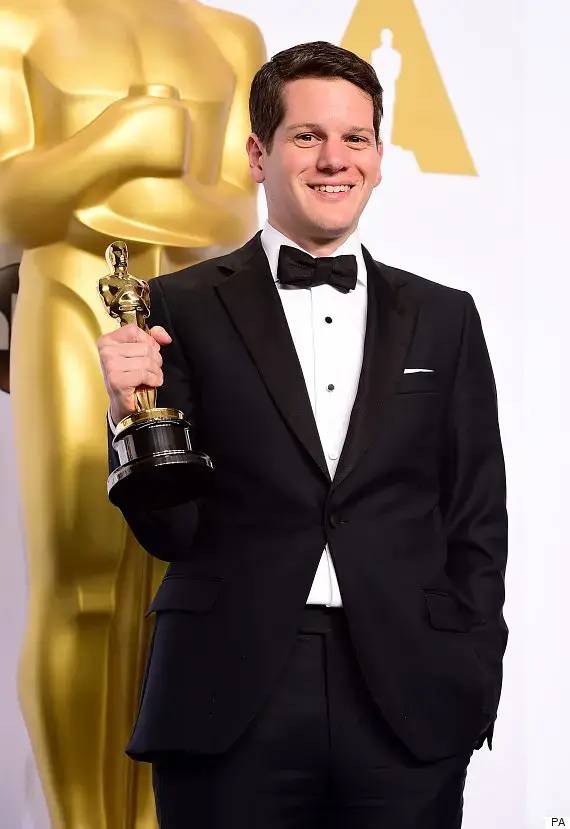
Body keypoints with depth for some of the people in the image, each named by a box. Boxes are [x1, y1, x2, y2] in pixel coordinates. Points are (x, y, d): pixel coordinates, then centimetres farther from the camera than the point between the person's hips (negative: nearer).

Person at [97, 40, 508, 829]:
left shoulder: (445, 318, 10)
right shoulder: (181, 309, 1)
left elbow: (477, 520, 12)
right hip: (228, 705, -2)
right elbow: (171, 531, 0)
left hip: (409, 709, 2)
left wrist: (473, 677, 3)